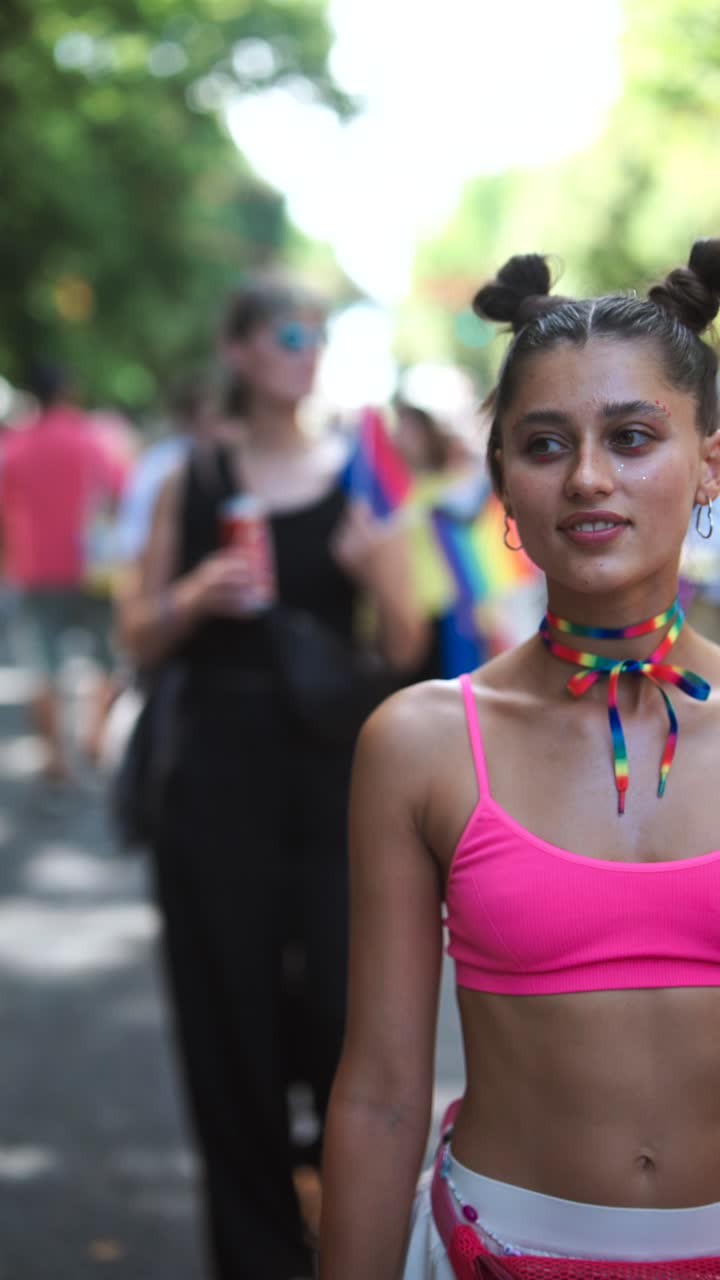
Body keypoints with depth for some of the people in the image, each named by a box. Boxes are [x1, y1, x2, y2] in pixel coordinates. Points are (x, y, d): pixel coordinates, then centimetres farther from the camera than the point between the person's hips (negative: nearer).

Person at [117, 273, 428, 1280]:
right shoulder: (194, 481, 4)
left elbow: (405, 651, 2)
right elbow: (141, 640, 7)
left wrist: (378, 573, -16)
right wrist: (195, 596, -13)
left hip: (334, 777, 0)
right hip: (218, 775, 1)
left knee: (346, 1010, -5)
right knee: (231, 1018, 4)